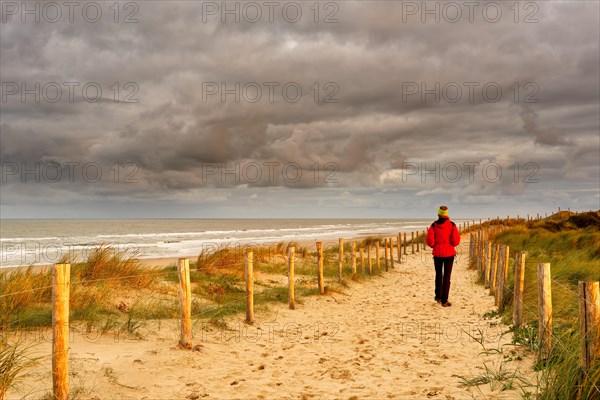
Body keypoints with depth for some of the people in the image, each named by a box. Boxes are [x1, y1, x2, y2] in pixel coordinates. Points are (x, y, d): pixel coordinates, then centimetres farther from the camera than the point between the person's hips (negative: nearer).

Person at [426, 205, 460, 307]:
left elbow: (430, 241, -10)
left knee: (438, 275, 19)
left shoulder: (434, 226, -6)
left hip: (437, 253, 1)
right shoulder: (451, 225, -8)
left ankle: (438, 297, 28)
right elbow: (456, 240, -11)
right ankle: (444, 300, 2)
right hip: (449, 253, -1)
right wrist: (450, 244, 10)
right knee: (447, 276, 3)